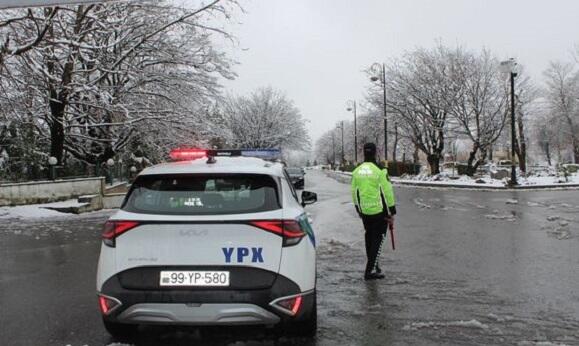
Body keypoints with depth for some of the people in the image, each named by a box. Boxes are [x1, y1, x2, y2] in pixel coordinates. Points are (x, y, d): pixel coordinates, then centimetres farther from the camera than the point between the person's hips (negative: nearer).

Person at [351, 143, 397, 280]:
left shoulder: (356, 171, 3)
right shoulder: (380, 170, -13)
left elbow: (354, 192, 9)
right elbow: (387, 192, -13)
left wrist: (358, 209, 20)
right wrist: (392, 212, -6)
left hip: (364, 211, 5)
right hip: (379, 211, -5)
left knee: (369, 236, 19)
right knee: (378, 238, 2)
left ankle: (373, 265, 30)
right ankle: (370, 270, -3)